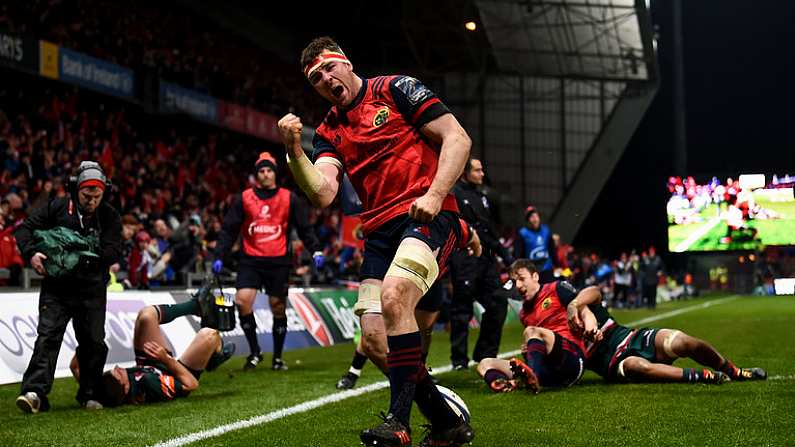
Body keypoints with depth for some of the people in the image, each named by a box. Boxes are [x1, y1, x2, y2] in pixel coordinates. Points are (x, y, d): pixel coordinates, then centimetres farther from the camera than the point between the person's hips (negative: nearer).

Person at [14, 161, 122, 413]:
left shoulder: (110, 217, 2)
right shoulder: (57, 208, 0)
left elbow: (113, 253, -8)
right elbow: (25, 229, 3)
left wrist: (83, 257, -21)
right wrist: (31, 253, -15)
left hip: (92, 290, 2)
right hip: (56, 288, -1)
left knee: (94, 342, 4)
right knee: (48, 336, -12)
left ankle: (89, 395, 17)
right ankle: (35, 393, -20)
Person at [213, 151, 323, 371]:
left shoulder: (289, 199, 5)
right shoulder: (243, 198, 6)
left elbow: (304, 228, 7)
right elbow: (229, 230, 7)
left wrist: (316, 250, -6)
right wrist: (219, 256, -1)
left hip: (279, 262, 0)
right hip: (250, 260, 0)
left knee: (278, 309, 3)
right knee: (242, 301, -16)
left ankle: (277, 358, 18)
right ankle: (255, 352, 1)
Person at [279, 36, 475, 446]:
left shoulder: (396, 89, 4)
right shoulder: (329, 132, 16)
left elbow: (457, 139, -2)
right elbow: (322, 194, 0)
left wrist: (434, 194, -14)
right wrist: (294, 150, -14)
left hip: (427, 217, -6)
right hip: (379, 231, 6)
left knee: (393, 295, -31)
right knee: (374, 339, -6)